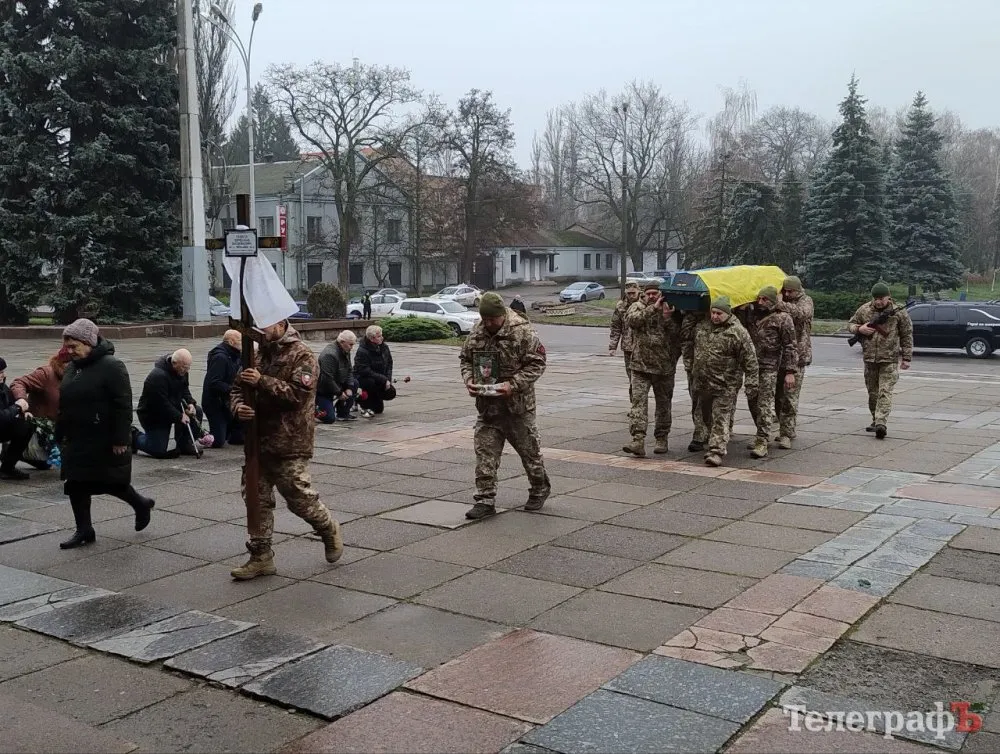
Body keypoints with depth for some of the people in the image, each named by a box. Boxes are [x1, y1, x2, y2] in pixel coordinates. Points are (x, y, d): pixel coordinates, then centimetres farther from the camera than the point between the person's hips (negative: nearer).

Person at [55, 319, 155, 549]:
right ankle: (84, 530, 17)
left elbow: (123, 406, -19)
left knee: (111, 482, 1)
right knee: (76, 485, 7)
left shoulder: (111, 367, -15)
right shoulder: (71, 368, 11)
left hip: (104, 442, -8)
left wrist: (120, 439, -21)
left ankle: (141, 504, 27)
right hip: (77, 441, 8)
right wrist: (61, 435, 16)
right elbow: (65, 405, 19)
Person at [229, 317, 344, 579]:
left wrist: (262, 381, -24)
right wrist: (238, 406, -7)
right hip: (259, 440, 7)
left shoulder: (302, 355, -8)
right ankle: (261, 557, 19)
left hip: (290, 442, -7)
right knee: (256, 498, 9)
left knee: (299, 496, -1)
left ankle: (329, 530, 27)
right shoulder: (260, 354, 14)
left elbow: (298, 393, -20)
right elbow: (239, 388, 16)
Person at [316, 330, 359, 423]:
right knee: (330, 419, -16)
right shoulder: (330, 354, -27)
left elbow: (349, 371, 8)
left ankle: (343, 414, 4)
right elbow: (327, 379, -29)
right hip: (322, 390, -9)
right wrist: (340, 393, -20)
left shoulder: (345, 352, 3)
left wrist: (349, 388, -7)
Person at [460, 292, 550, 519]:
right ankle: (485, 500, 8)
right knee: (485, 451, 1)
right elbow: (465, 359, 14)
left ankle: (540, 489, 34)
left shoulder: (522, 332, -14)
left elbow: (537, 363, -14)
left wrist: (513, 385, -24)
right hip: (487, 406, 4)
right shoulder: (476, 332, 3)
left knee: (529, 448, 11)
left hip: (517, 404, -4)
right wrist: (469, 381, -5)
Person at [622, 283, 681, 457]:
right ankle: (638, 441, -19)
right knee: (638, 401, -13)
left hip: (664, 367, 2)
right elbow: (631, 320, -17)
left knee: (663, 404, 11)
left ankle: (661, 439, 25)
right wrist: (653, 309, -19)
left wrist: (668, 319, -15)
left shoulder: (670, 310, 8)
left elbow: (678, 335, -2)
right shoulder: (638, 307, 6)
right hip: (641, 365, -2)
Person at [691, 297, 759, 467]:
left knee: (721, 418, -8)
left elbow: (750, 362, -11)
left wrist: (752, 387, -12)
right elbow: (694, 348, 25)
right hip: (702, 383, 7)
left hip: (726, 385, -6)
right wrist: (691, 367, 23)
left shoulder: (738, 332, -12)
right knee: (707, 418, 17)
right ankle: (714, 443, 36)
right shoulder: (702, 327, 6)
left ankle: (717, 451, -9)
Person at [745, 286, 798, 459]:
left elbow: (790, 347, -7)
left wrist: (790, 371, -12)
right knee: (754, 401, 12)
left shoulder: (782, 318, -5)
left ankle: (762, 441, -11)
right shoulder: (754, 316, 13)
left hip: (770, 368, -6)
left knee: (765, 404, -10)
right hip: (753, 366, 6)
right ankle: (761, 434, 27)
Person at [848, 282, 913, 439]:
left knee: (885, 392, -12)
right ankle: (875, 420, 26)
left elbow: (907, 335, 3)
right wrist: (859, 329, -7)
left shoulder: (899, 312, -2)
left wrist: (906, 357, 1)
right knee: (872, 392, 12)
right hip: (869, 359, 4)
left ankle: (881, 423, -19)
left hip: (890, 359, -4)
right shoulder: (864, 310, 4)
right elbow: (851, 324, 17)